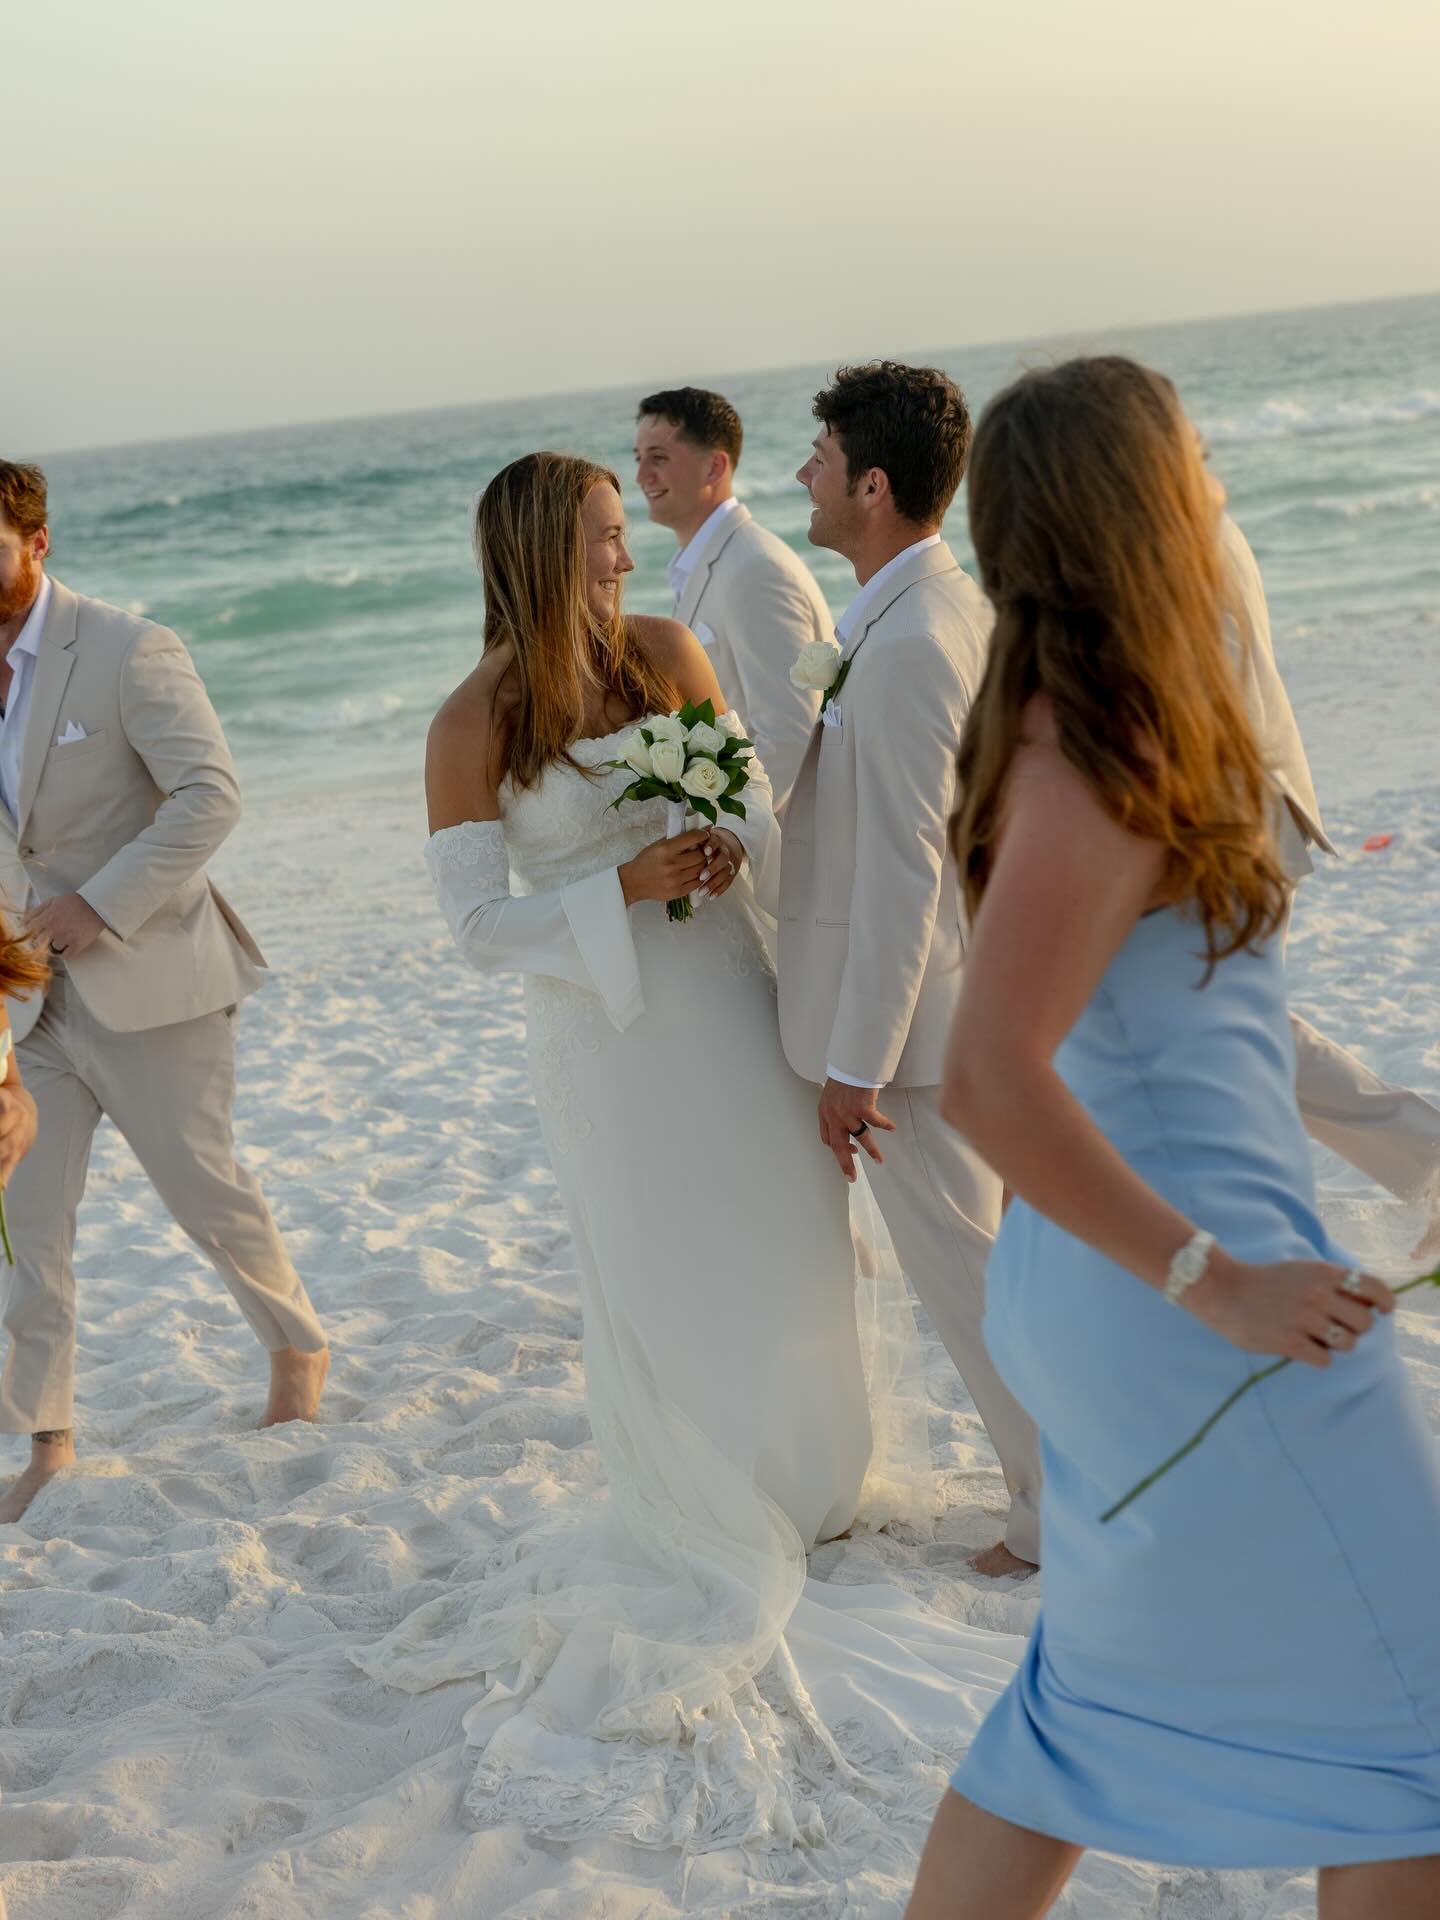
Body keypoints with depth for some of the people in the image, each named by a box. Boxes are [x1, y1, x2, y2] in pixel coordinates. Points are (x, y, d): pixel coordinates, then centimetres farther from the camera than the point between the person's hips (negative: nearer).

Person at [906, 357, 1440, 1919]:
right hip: (1176, 1304, -9)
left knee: (1109, 1691, 22)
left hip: (1111, 1284, 9)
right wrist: (1216, 1282, -25)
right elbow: (989, 1080, -31)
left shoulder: (1063, 729, 7)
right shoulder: (1097, 765, -22)